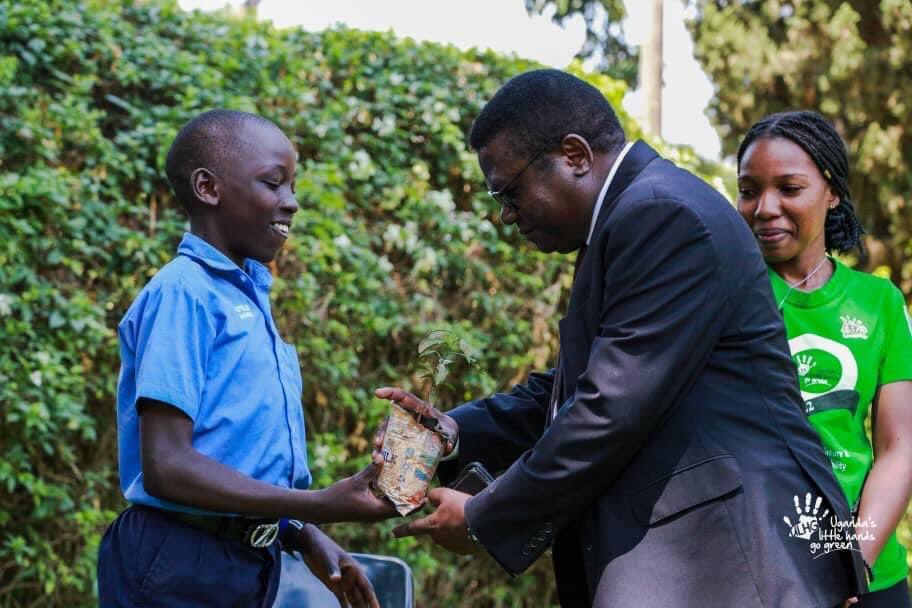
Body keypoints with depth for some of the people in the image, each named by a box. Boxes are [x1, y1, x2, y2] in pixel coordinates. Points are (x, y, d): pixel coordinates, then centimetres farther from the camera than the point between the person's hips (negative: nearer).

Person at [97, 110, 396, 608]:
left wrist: (305, 538, 6)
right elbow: (167, 467, -21)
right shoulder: (183, 294, -13)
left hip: (244, 564, 8)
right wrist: (321, 507, -22)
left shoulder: (248, 297, 12)